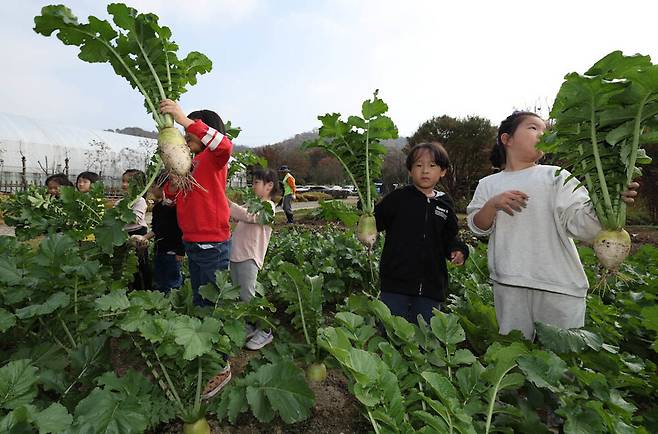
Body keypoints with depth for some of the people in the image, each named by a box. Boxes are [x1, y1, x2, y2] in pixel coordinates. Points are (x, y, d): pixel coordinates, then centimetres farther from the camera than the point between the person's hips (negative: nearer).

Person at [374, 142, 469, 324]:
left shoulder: (445, 204, 8)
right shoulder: (398, 197, -3)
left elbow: (450, 237, 16)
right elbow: (375, 222, -5)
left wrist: (458, 250, -3)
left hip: (431, 285, 4)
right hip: (396, 281, -3)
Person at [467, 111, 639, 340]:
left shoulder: (556, 177, 1)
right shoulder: (488, 184, 7)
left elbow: (581, 224, -8)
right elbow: (477, 227, 1)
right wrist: (492, 204, -16)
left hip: (560, 288, -1)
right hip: (509, 286, 1)